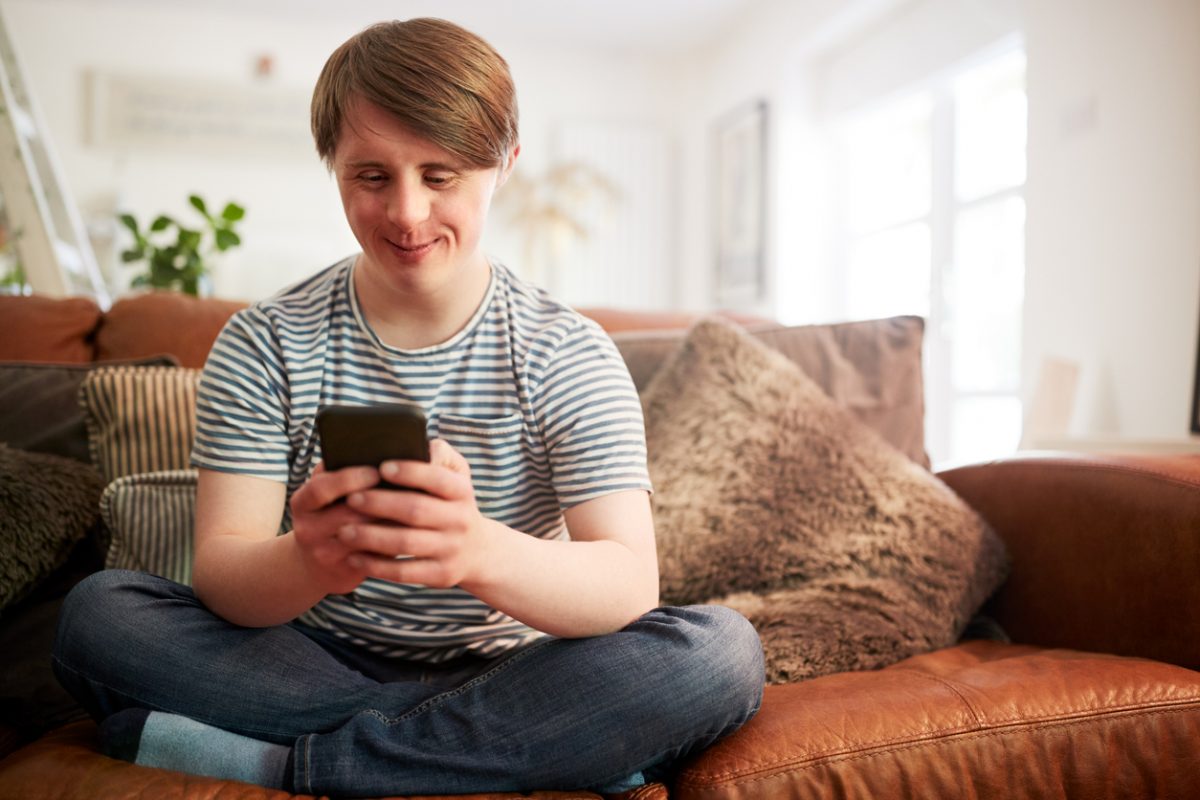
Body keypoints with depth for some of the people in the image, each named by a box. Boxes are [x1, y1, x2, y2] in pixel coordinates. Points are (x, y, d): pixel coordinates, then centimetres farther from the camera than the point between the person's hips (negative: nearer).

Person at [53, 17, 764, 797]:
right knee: (98, 612, -21)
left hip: (508, 667, -1)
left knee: (722, 653, -25)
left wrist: (481, 552, -42)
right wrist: (307, 562, -37)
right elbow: (220, 572, -12)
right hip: (316, 661, 2)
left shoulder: (571, 356, -8)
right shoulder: (263, 345, -4)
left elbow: (630, 583, -20)